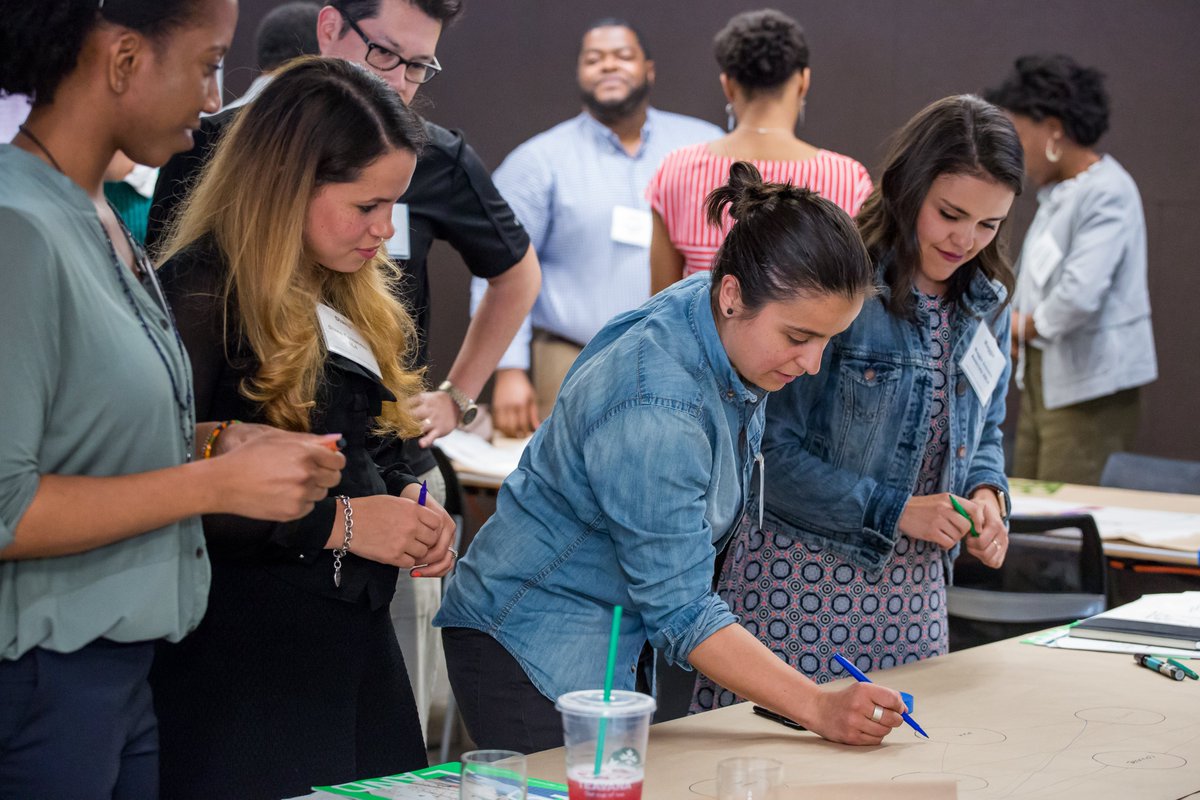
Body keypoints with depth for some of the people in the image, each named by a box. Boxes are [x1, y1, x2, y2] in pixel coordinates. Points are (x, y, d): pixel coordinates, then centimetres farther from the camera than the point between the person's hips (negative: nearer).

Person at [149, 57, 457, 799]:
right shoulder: (202, 292, -14)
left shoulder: (347, 295, 13)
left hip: (358, 642, 8)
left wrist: (402, 499, 2)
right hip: (247, 661, -8)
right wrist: (336, 523, -19)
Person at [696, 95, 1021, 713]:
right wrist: (893, 511, -16)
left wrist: (987, 493, -1)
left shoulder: (986, 307, 8)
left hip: (912, 591, 6)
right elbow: (771, 448, -16)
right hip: (798, 580, -6)